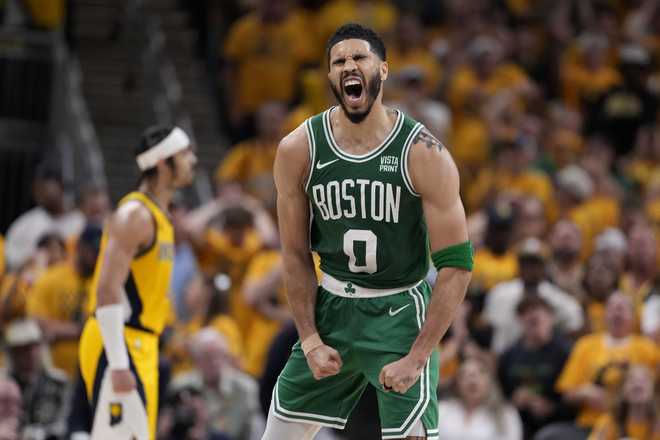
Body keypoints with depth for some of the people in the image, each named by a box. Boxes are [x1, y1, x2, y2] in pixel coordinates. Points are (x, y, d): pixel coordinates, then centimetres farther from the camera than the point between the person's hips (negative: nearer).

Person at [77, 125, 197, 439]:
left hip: (139, 347, 10)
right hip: (119, 347, -10)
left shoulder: (158, 216, 17)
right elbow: (107, 290, -22)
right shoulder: (135, 215, -14)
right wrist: (118, 364, -28)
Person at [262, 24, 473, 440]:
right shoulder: (298, 151, -7)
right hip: (331, 306, 4)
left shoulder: (424, 154, -17)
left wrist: (417, 357, -21)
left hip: (401, 313, -4)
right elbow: (296, 254, 3)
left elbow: (457, 264, -16)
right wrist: (310, 340, -5)